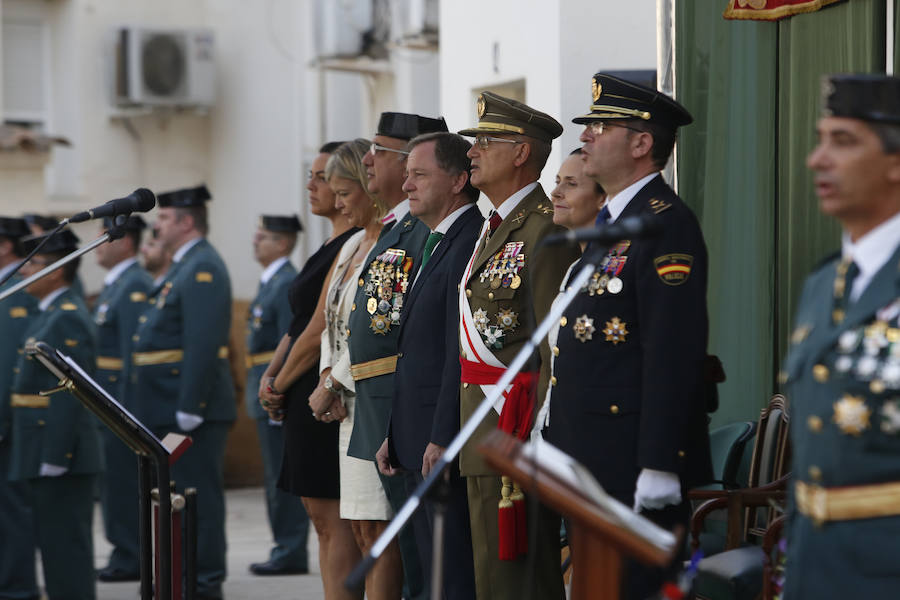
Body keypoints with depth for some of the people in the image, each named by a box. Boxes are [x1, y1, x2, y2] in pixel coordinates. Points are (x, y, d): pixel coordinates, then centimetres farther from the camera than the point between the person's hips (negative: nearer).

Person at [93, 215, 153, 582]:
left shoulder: (136, 287, -14)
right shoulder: (114, 285, 18)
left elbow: (134, 352, -20)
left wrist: (125, 408, -23)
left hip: (122, 397, -10)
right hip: (107, 401, 10)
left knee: (123, 479, -6)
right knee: (113, 480, 12)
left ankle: (131, 559, -2)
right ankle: (124, 555, 17)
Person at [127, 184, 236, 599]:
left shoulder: (203, 269, -15)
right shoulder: (185, 266, 19)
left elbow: (203, 344, -22)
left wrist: (188, 407, -24)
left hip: (193, 406, -11)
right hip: (169, 408, 11)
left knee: (198, 494, -6)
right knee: (181, 492, 15)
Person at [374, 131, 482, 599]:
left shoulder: (469, 244, -14)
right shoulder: (436, 245, 19)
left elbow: (461, 351, -19)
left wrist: (442, 441, -21)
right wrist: (395, 435, 17)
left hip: (445, 443, -10)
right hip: (416, 445, 10)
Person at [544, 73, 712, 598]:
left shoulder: (666, 225, -14)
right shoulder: (611, 221, 18)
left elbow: (673, 353, -21)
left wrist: (659, 467, -24)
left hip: (634, 466, -10)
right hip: (592, 459, 10)